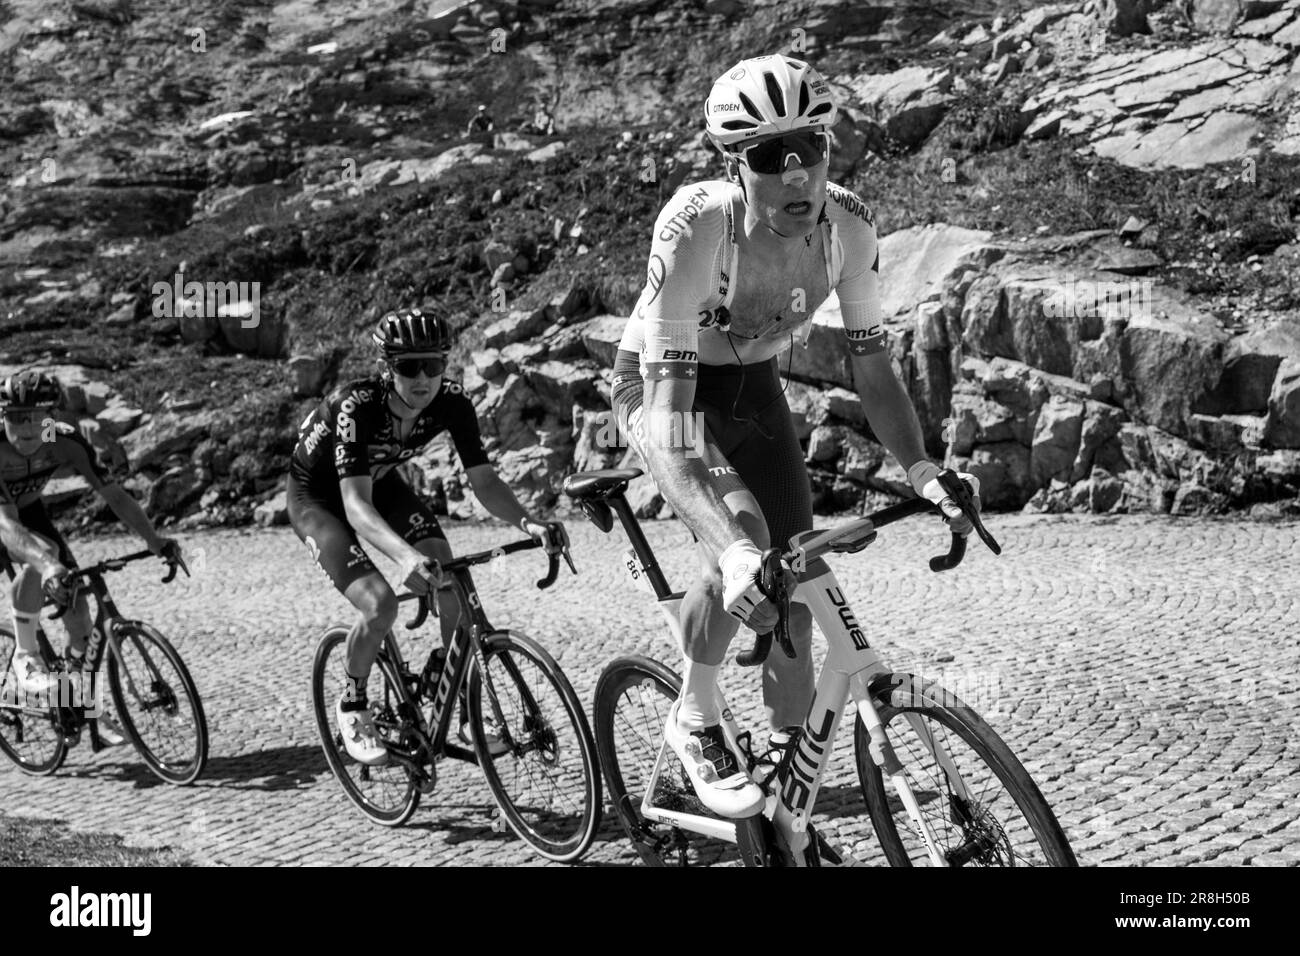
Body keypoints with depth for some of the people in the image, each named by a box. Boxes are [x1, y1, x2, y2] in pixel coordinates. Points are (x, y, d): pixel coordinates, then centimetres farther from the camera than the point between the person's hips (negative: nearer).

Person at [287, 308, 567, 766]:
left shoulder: (451, 401, -23)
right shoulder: (357, 405, -37)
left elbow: (483, 480, -22)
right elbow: (355, 505, -46)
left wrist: (528, 523, -42)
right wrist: (405, 555, -64)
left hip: (380, 482, 5)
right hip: (318, 496, -5)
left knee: (451, 582, -16)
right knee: (379, 603, -24)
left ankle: (465, 709, 1)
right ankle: (352, 706, 4)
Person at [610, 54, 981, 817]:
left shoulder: (848, 224, -23)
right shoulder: (697, 225, -37)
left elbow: (873, 364, -12)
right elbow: (668, 410, -42)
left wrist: (926, 474, -27)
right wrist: (730, 547, -54)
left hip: (753, 384, 5)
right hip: (664, 384, -4)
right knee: (741, 539, -27)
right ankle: (695, 720, -1)